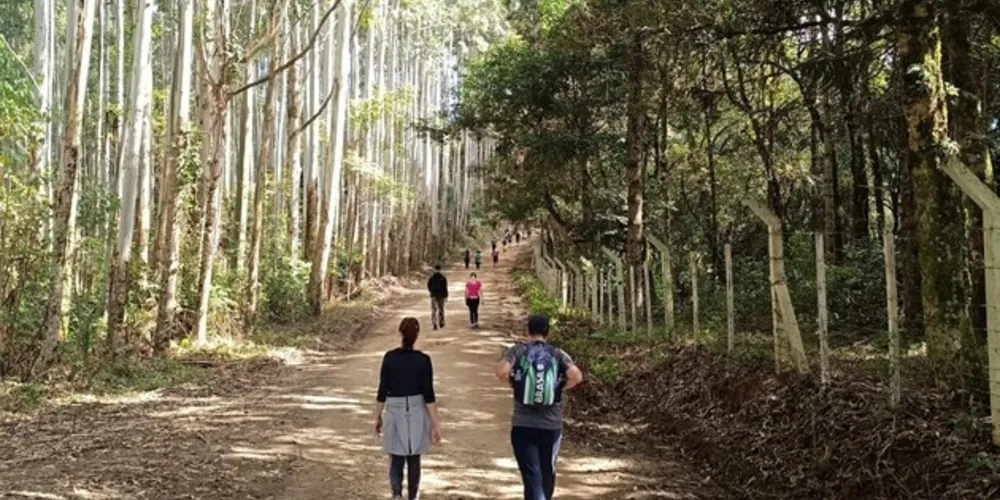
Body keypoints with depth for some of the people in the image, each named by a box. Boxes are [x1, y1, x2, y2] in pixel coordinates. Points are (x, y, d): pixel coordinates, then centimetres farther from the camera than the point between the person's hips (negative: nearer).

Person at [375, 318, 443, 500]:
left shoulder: (389, 357, -8)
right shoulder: (423, 360, -10)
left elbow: (382, 391, -4)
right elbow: (428, 394, -10)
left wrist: (378, 417, 8)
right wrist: (435, 424, -5)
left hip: (395, 412, 0)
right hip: (417, 412, 0)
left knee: (396, 458, 8)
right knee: (413, 458, 16)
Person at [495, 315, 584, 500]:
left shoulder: (518, 350, -1)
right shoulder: (557, 353, 2)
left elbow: (501, 371, -19)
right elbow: (577, 376, -15)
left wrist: (513, 384, -1)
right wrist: (561, 388, 2)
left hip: (523, 424, -2)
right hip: (552, 424, 2)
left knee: (531, 474, -2)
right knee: (547, 472, 21)